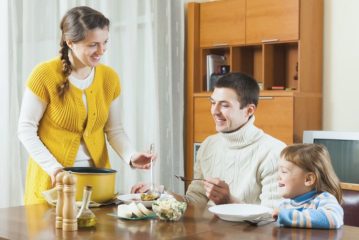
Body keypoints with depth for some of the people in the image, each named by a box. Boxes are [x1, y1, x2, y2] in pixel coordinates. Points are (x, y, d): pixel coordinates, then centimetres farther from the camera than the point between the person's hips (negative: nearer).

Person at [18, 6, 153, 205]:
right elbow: (26, 129, -8)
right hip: (51, 179, -4)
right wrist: (52, 166, -19)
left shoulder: (109, 77, -1)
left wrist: (131, 156, -12)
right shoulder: (45, 75, -14)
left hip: (97, 177, 4)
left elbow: (114, 130, 5)